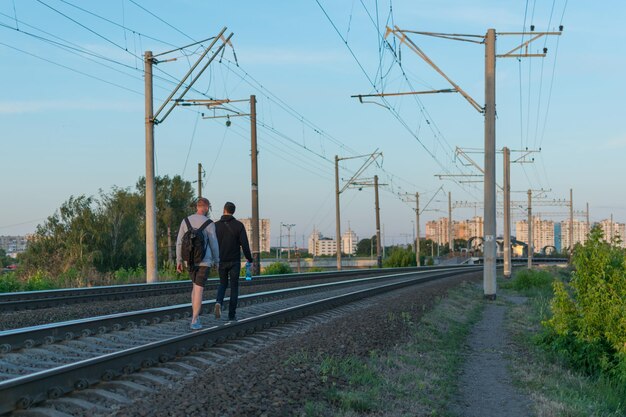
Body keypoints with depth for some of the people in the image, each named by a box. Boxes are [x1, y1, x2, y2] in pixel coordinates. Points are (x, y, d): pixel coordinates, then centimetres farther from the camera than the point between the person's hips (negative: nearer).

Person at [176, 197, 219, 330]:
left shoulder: (185, 221, 2)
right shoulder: (209, 224, -10)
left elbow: (179, 242, 3)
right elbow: (214, 245, -7)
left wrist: (179, 261, 9)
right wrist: (216, 261, 7)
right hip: (204, 261, -4)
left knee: (195, 287, 23)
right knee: (199, 290, -4)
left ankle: (195, 316, 20)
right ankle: (194, 322, -6)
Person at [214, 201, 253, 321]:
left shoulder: (216, 225, -1)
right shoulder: (239, 225, -7)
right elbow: (244, 244, -11)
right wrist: (250, 259, 0)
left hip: (221, 261, 2)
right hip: (234, 261, -2)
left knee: (223, 284, 18)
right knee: (234, 287, 8)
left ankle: (219, 302, -11)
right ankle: (232, 315, 6)